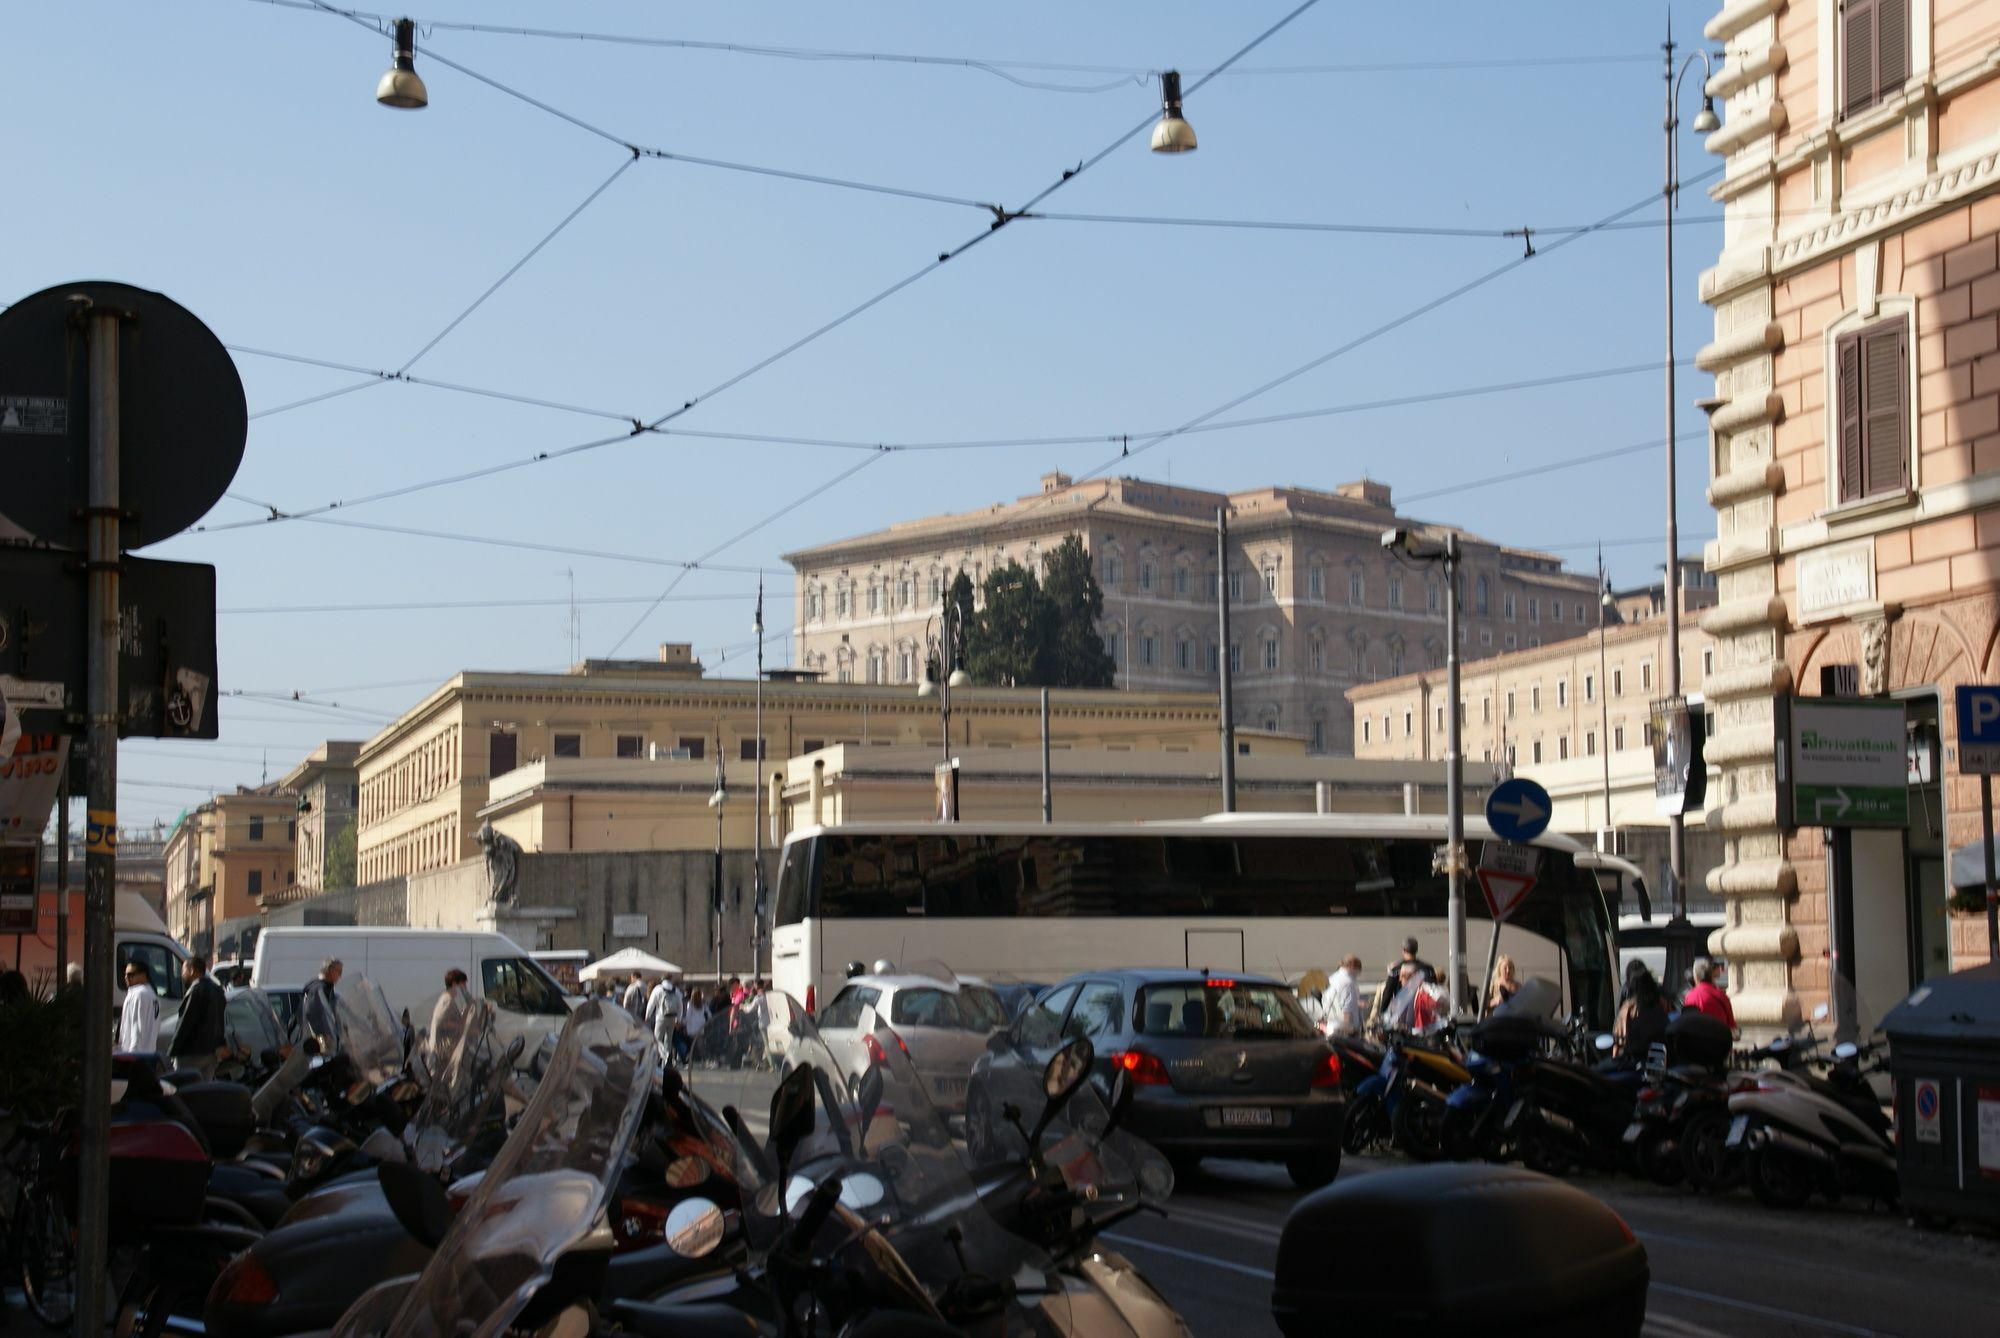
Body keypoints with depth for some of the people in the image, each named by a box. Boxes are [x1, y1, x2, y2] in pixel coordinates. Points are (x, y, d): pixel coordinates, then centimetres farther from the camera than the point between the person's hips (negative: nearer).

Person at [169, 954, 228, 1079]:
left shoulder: (196, 991, -15)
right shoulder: (217, 990, 14)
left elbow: (185, 1023, -17)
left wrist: (172, 1051, -13)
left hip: (191, 1054, -9)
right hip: (211, 1052, 9)